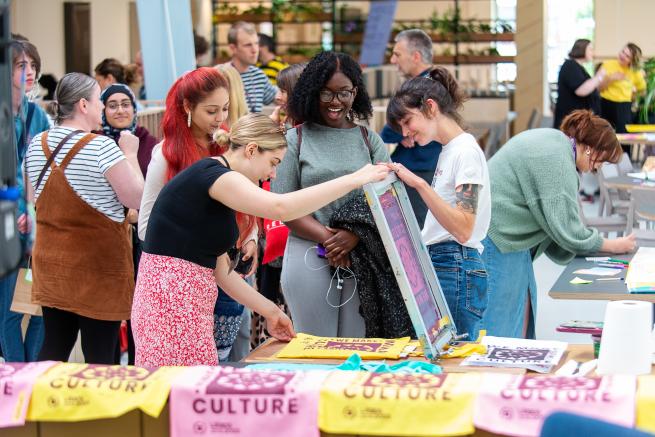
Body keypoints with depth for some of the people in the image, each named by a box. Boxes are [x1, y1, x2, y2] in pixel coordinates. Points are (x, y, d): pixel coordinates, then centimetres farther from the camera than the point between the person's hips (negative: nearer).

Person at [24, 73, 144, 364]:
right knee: (99, 356, 1)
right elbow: (137, 199, -13)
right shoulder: (102, 147, -16)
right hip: (97, 264, -6)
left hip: (50, 262, 7)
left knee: (54, 348, 14)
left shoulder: (37, 145, 5)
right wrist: (130, 155, -3)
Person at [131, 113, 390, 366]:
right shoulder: (212, 174, -12)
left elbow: (220, 270, 19)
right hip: (171, 301, -10)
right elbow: (281, 208, -29)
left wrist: (271, 312, 17)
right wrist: (354, 179, -24)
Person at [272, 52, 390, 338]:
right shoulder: (295, 140, 6)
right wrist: (326, 237, -13)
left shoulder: (370, 141, 12)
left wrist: (354, 235, -14)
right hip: (309, 254, -2)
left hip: (361, 253, 2)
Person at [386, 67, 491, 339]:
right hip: (437, 266, 9)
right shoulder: (448, 151, 19)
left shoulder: (466, 151, -9)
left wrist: (419, 184, -24)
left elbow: (463, 230, -20)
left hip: (455, 272, -9)